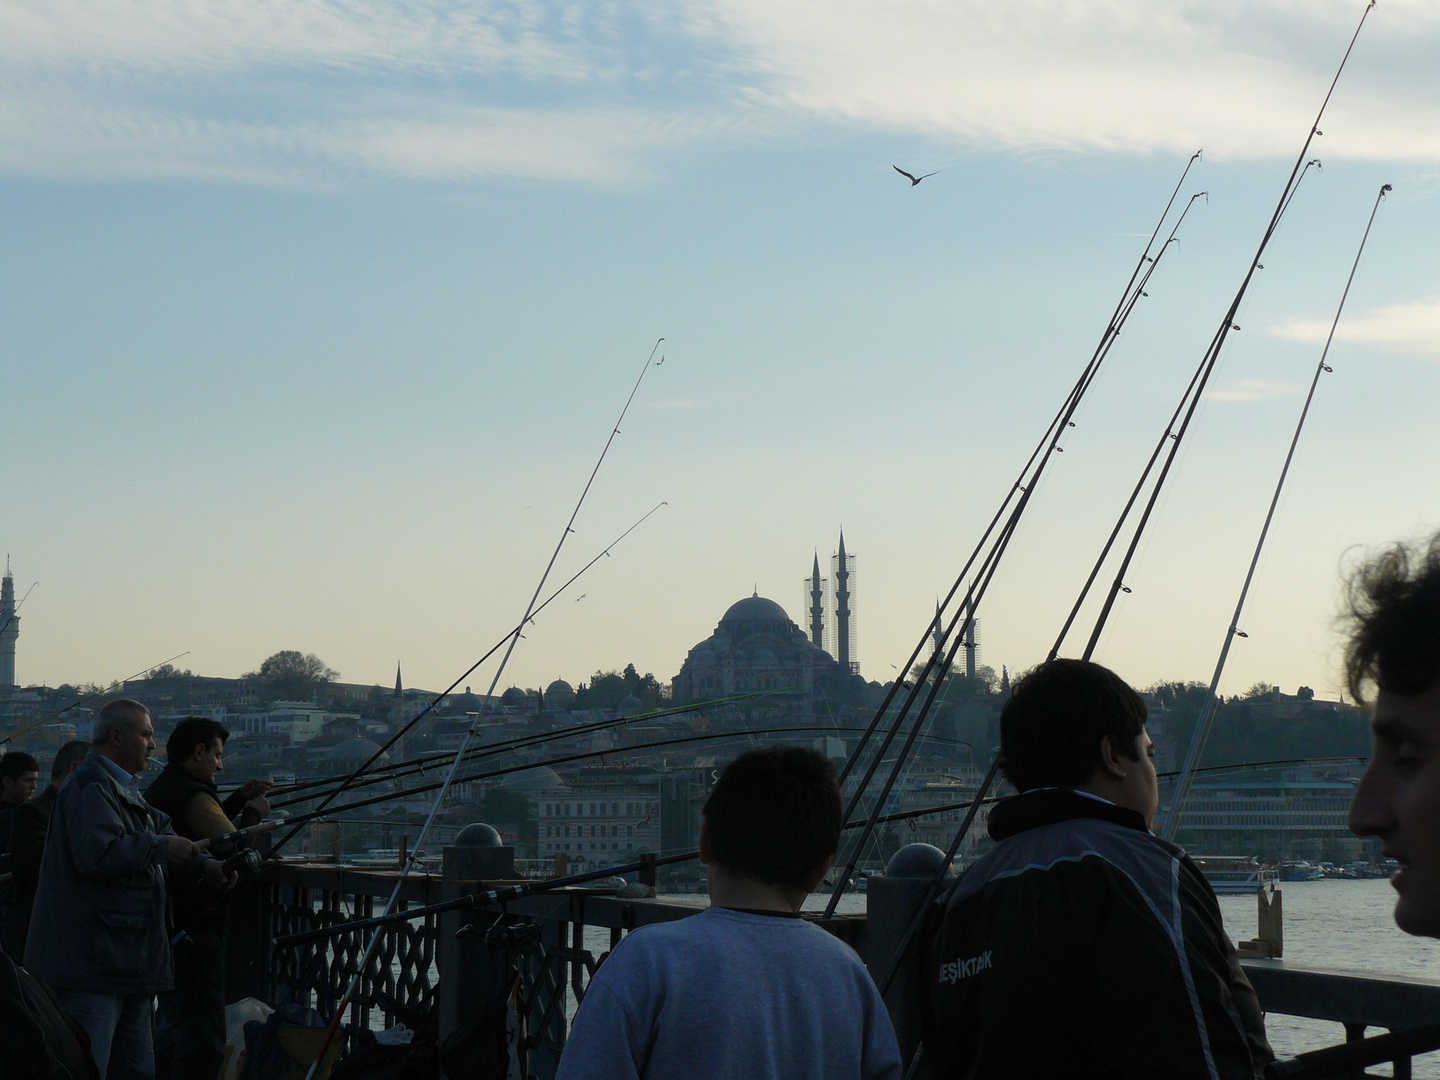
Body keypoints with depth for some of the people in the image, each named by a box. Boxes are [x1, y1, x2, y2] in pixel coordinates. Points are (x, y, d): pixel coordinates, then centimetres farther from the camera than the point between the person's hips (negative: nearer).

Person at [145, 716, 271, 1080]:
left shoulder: (158, 791, 16)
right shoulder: (192, 794, -15)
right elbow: (233, 845, -22)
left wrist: (239, 798, 19)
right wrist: (254, 813, -5)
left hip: (166, 924, 11)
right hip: (195, 928, -11)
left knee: (171, 1023, 20)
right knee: (202, 1035, -11)